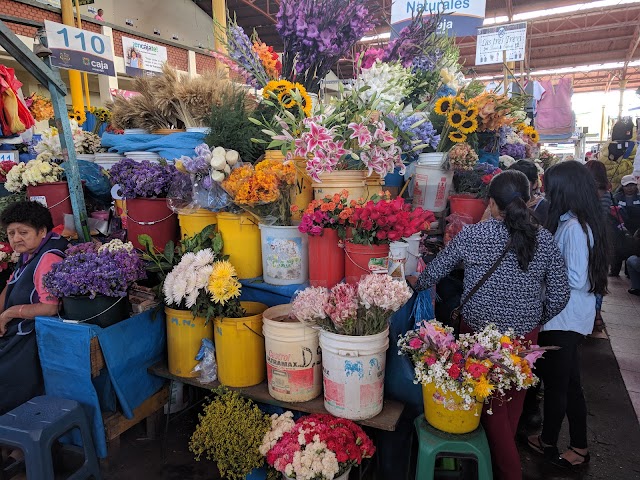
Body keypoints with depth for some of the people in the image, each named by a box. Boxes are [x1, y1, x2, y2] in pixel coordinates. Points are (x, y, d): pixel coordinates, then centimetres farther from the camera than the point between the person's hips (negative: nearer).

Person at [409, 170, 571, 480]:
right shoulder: (544, 240, -6)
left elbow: (436, 270, -2)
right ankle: (506, 454, 44)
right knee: (514, 402, 23)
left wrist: (416, 283, 18)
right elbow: (560, 295, -1)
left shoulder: (472, 236, -14)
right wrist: (536, 320, 15)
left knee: (491, 405, 13)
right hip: (525, 336, 4)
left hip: (480, 333, -3)